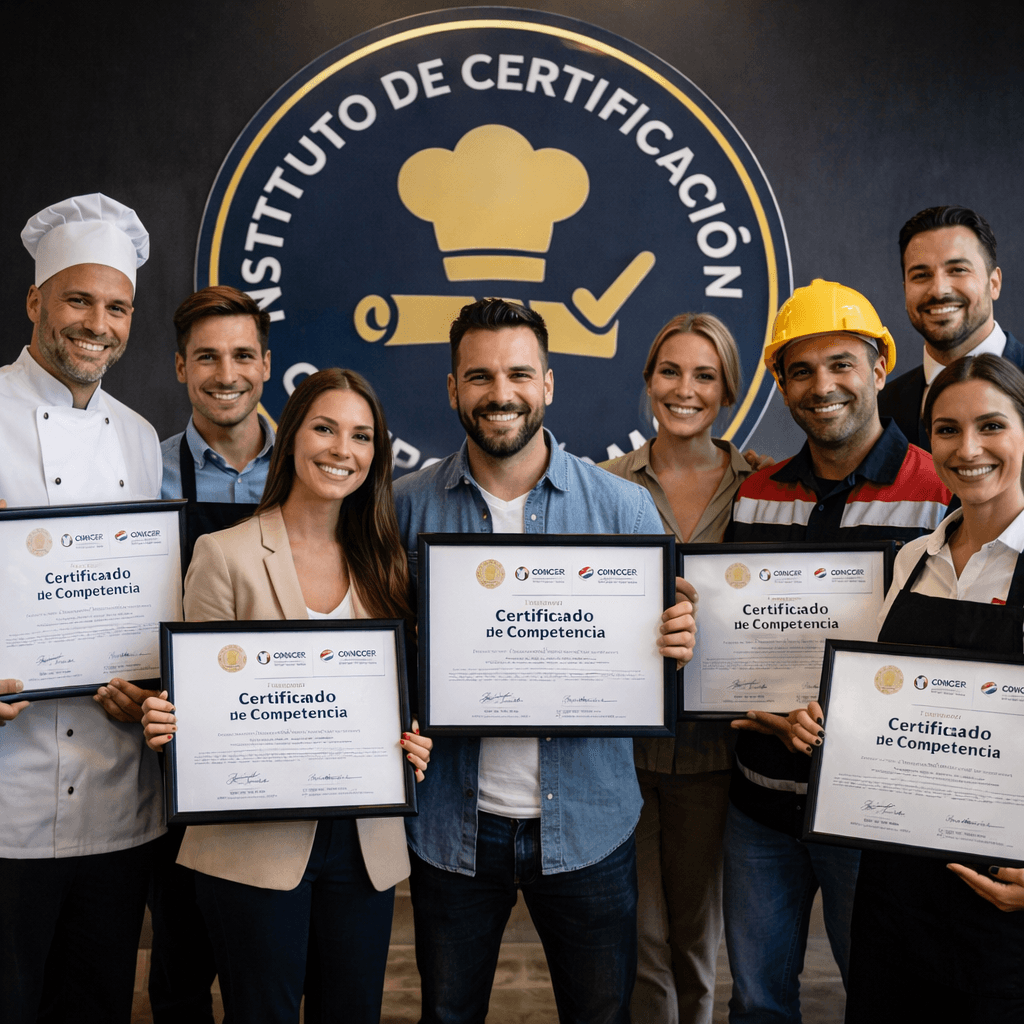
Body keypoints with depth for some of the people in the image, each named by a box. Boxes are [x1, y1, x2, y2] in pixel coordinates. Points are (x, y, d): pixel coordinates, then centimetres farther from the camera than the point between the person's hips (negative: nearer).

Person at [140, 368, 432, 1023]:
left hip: (364, 843, 4)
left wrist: (413, 743, -8)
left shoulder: (381, 565, 7)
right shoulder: (225, 554, -5)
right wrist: (167, 721, -22)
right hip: (255, 844, -4)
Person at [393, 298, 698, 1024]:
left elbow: (664, 633, 2)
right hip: (453, 822, 1)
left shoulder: (623, 507, -5)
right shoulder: (408, 506, -3)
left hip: (588, 822, 0)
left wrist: (677, 645, -21)